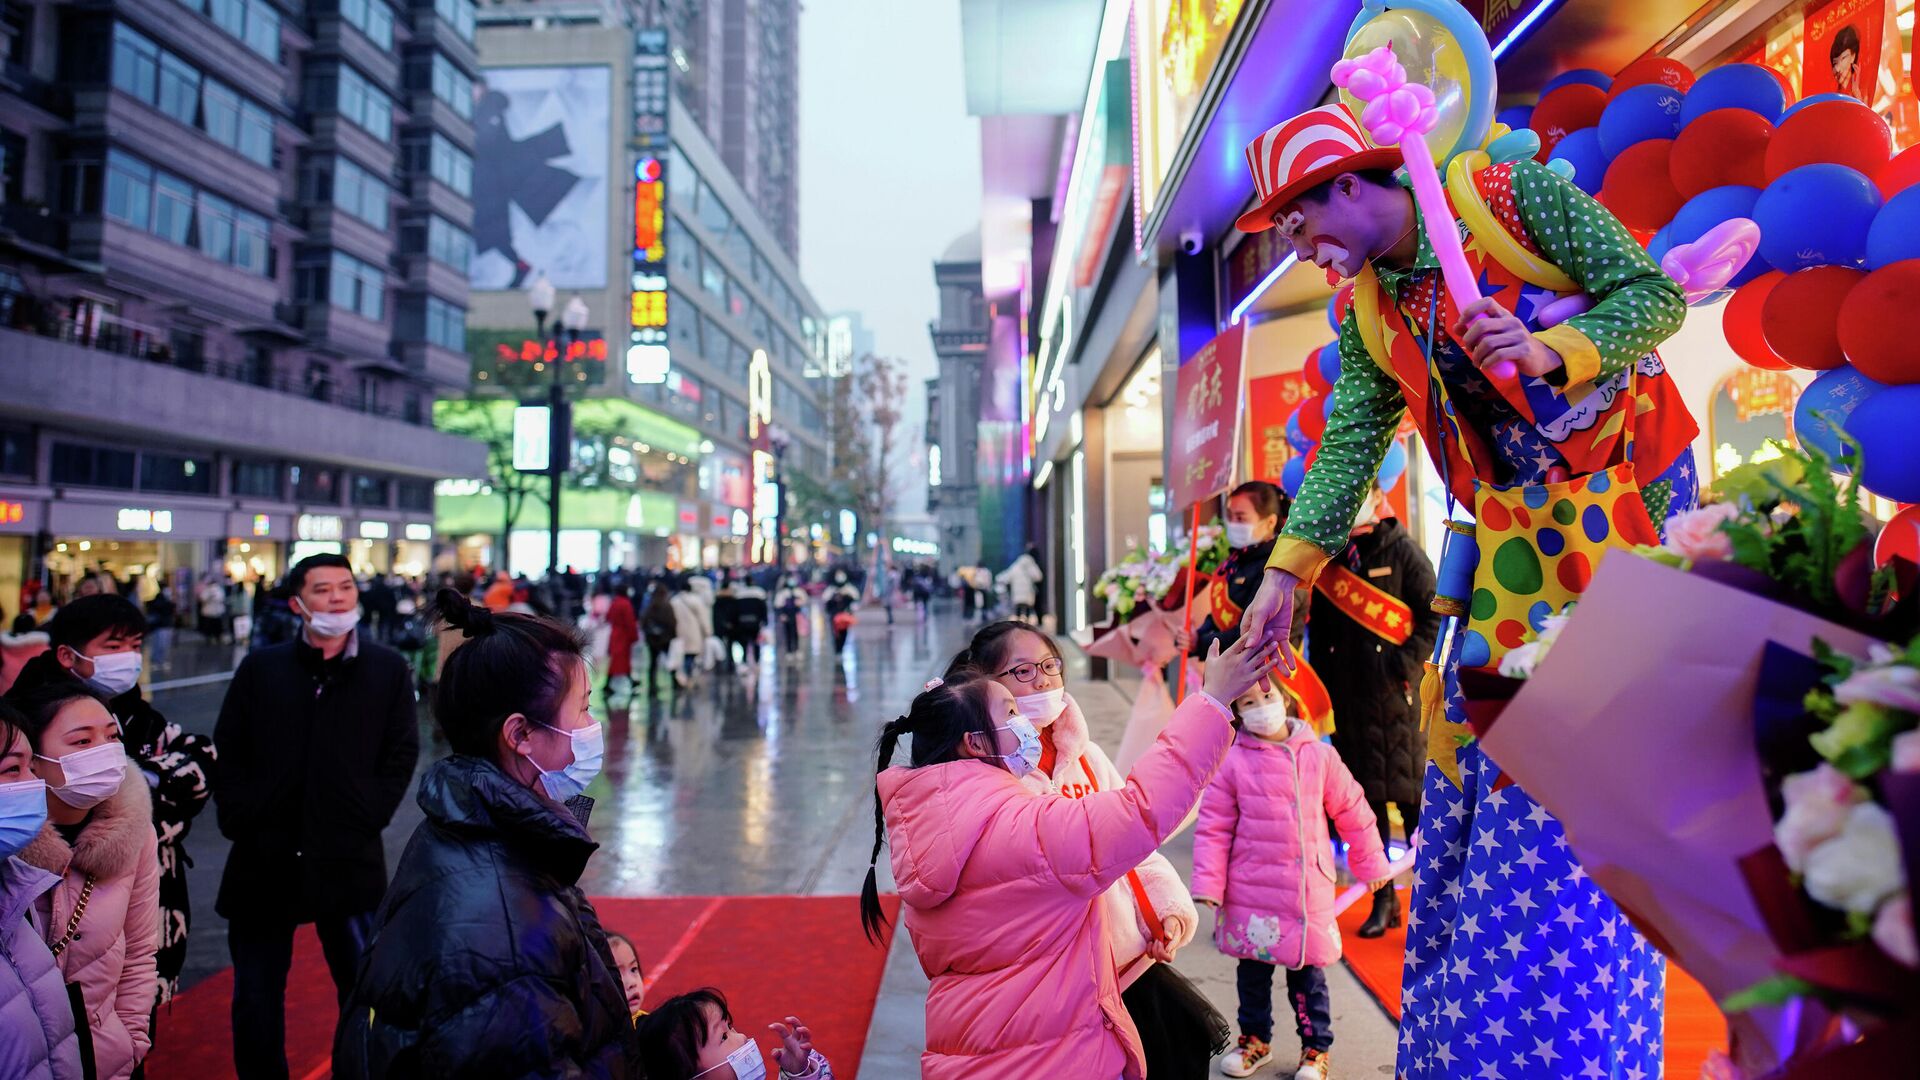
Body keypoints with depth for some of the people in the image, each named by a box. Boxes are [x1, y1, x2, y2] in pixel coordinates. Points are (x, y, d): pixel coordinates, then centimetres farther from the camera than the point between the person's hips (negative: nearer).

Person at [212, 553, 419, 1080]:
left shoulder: (389, 669, -1)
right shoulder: (261, 667, 3)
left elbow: (401, 754, 0)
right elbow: (228, 753, 6)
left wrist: (367, 816, -7)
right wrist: (240, 817, -4)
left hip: (350, 859, -1)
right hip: (264, 858, 2)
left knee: (364, 988, 8)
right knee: (256, 993, 15)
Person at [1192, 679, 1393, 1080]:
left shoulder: (1318, 755, -2)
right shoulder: (1232, 761, -8)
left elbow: (1351, 811, 10)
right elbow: (1214, 828, -5)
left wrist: (1369, 863, 17)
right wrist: (1208, 885, -10)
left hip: (1309, 892, 0)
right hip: (1251, 893, 0)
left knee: (1307, 972, 12)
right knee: (1252, 970, 15)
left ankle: (1316, 1047, 32)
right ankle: (1255, 1038, 36)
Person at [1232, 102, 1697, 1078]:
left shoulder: (1517, 196, -10)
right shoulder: (1367, 317, 5)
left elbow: (1655, 293, -10)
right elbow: (1347, 450, 2)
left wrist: (1550, 353, -28)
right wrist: (1284, 570, -6)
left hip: (1627, 486, -5)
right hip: (1516, 526, 5)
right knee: (1470, 756, 3)